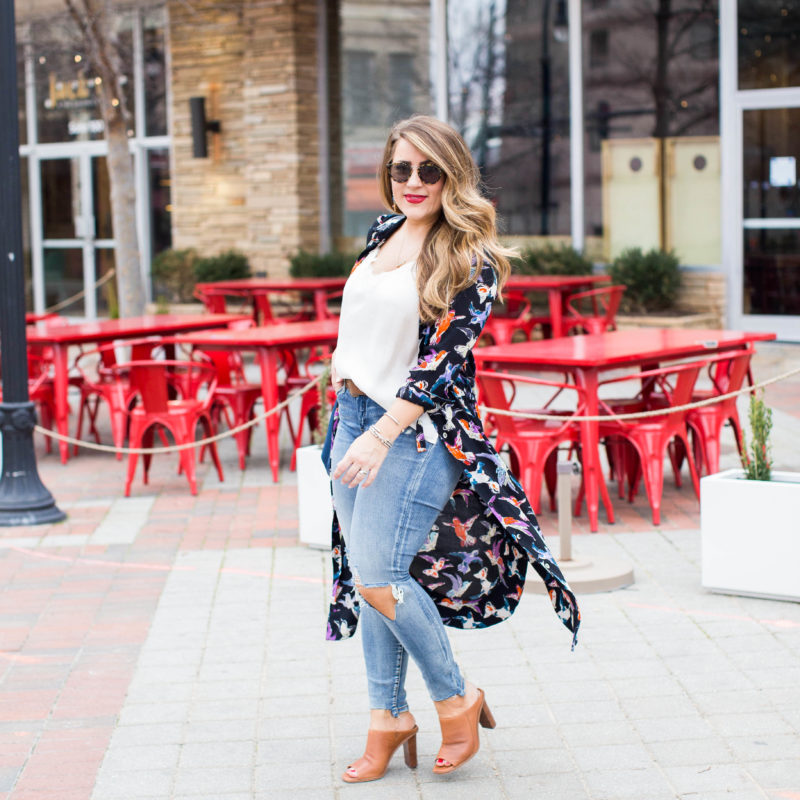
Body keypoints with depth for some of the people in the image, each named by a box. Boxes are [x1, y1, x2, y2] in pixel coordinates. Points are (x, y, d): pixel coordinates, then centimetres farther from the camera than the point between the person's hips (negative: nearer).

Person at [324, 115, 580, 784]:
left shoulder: (471, 261, -10)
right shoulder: (384, 233, 11)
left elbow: (442, 359, -16)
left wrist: (381, 435, -21)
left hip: (416, 428, -7)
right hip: (355, 414, 7)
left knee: (377, 575, -12)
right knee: (367, 572, 7)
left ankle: (457, 700, 8)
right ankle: (388, 717, 17)